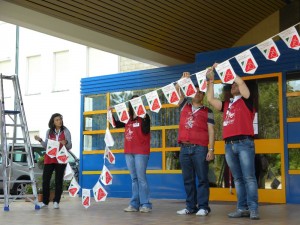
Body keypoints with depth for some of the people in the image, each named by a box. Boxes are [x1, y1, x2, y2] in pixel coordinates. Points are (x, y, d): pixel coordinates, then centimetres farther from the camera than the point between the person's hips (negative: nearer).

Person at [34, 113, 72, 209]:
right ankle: (45, 201, 9)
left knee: (59, 180, 0)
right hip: (49, 159, 3)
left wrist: (66, 143, -19)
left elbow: (70, 146, 2)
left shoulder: (66, 131, 2)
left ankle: (56, 201, 6)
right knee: (45, 180, 0)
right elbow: (46, 146, 12)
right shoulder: (49, 132, 10)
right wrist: (40, 140, -5)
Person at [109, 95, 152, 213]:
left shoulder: (144, 117, -4)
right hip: (129, 152, 7)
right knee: (134, 178, 7)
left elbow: (145, 131, -18)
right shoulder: (128, 118, 13)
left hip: (141, 152, -6)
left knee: (141, 178, -8)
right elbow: (117, 124, 25)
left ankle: (146, 204, -4)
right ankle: (134, 204, 10)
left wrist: (144, 118, -24)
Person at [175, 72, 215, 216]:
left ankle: (203, 207, 0)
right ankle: (190, 206, 12)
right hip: (184, 148, 4)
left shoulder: (207, 111, 8)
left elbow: (211, 131, 2)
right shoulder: (184, 106, 17)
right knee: (188, 179, 6)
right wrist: (183, 80, 3)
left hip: (200, 148, -3)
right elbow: (178, 89, 16)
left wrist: (211, 149, -6)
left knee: (202, 178, -2)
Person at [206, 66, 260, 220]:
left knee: (249, 177, -8)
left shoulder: (246, 100, 7)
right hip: (229, 145, 6)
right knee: (238, 178, 5)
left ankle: (253, 209, -8)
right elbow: (210, 99, 18)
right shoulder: (226, 105, 22)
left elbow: (240, 81, -5)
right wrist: (211, 80, 17)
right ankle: (242, 208, 7)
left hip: (244, 143, -6)